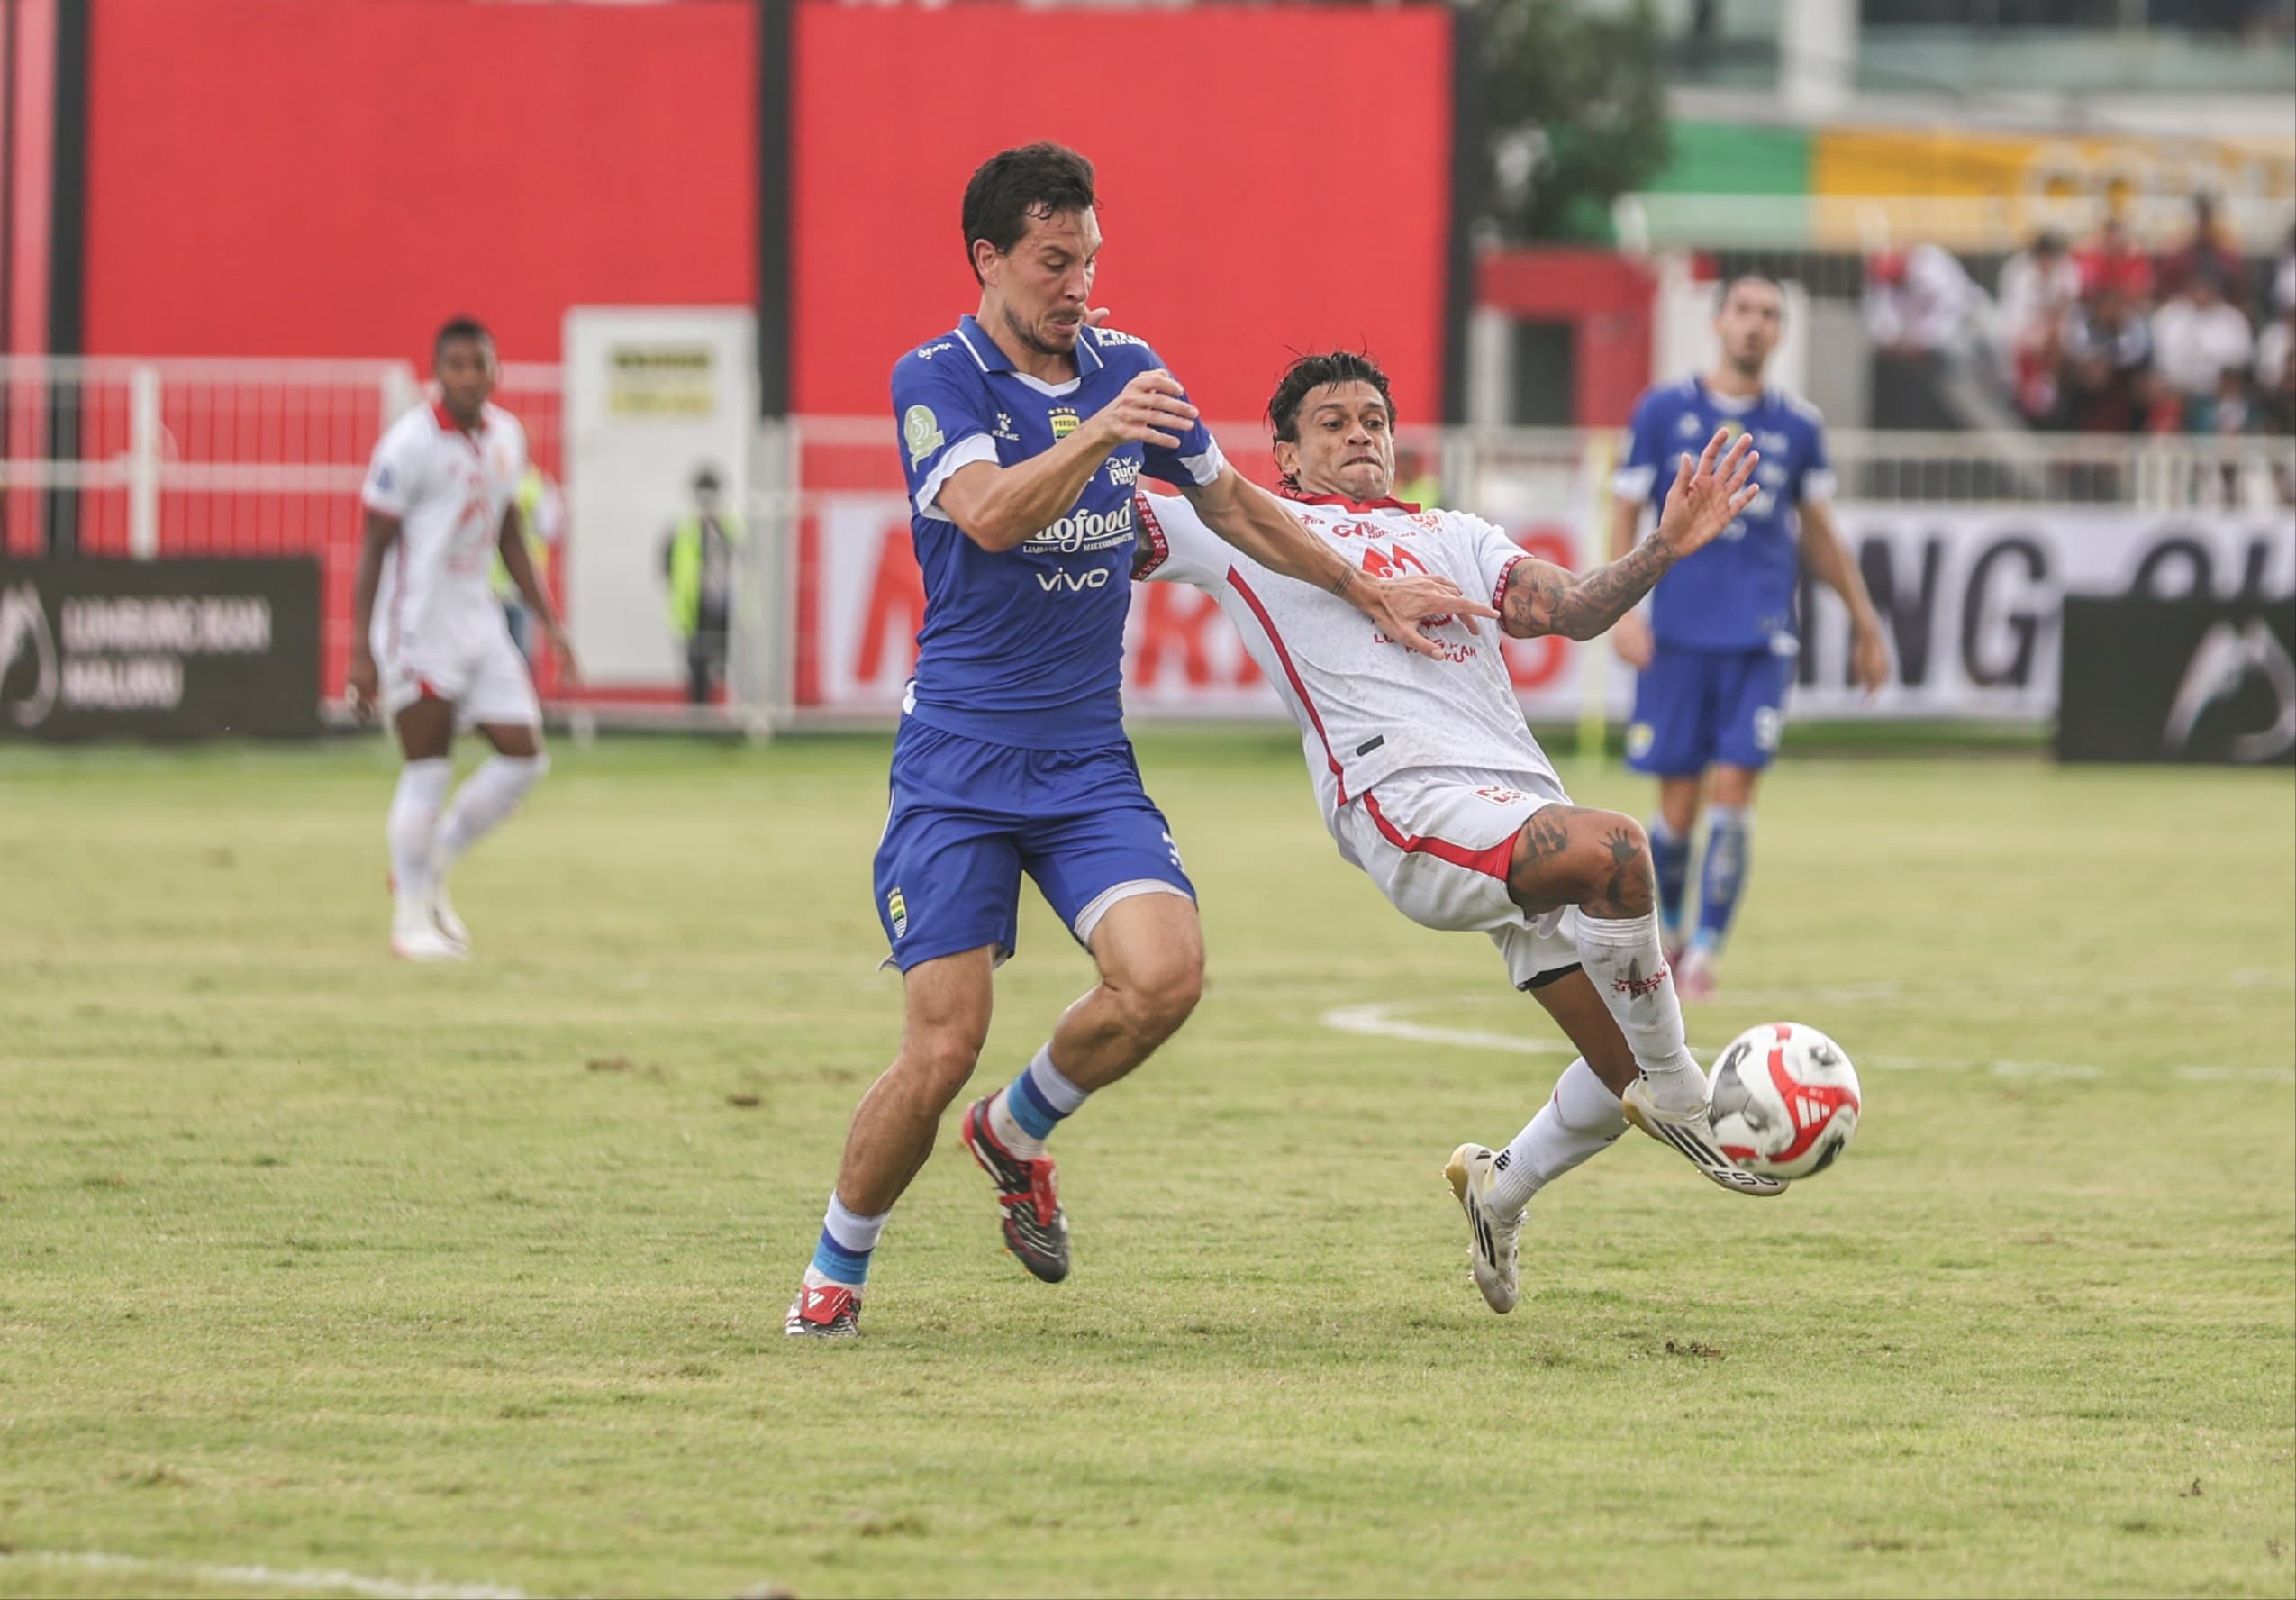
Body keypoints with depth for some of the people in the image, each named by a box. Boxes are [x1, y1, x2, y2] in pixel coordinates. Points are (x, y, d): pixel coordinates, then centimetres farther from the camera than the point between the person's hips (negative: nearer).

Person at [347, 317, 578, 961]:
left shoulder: (506, 436, 8)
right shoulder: (411, 443, -14)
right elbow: (373, 547, -12)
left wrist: (550, 621, 15)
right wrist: (362, 653, -16)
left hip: (478, 621, 7)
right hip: (417, 629, -7)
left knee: (523, 755, 2)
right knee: (428, 773, -5)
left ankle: (429, 872, 18)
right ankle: (412, 917, 6)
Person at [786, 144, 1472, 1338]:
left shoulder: (1124, 368, 8)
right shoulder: (935, 379, -8)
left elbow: (1232, 503, 24)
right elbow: (988, 514, -27)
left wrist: (1368, 592, 27)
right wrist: (1096, 433, -42)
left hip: (1088, 762, 4)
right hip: (958, 759, -4)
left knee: (1165, 973, -21)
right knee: (942, 1049, -11)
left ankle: (1016, 1132, 9)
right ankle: (836, 1268, 13)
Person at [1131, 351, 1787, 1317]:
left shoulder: (1455, 537, 31)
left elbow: (1571, 610, 16)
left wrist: (1663, 550, -2)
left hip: (1525, 795, 6)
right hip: (1407, 795, -6)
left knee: (1633, 1076, -1)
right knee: (1608, 847, -36)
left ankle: (1501, 1189, 29)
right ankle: (1681, 1096, -19)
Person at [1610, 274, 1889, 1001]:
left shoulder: (1797, 425, 7)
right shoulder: (1664, 411, 2)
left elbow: (1818, 530, 18)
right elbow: (1625, 512, 5)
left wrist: (1864, 621, 21)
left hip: (1761, 639, 1)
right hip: (1678, 633, -1)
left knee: (1733, 790, -12)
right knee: (1678, 801, 1)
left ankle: (1707, 947, -6)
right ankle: (1666, 927, 25)